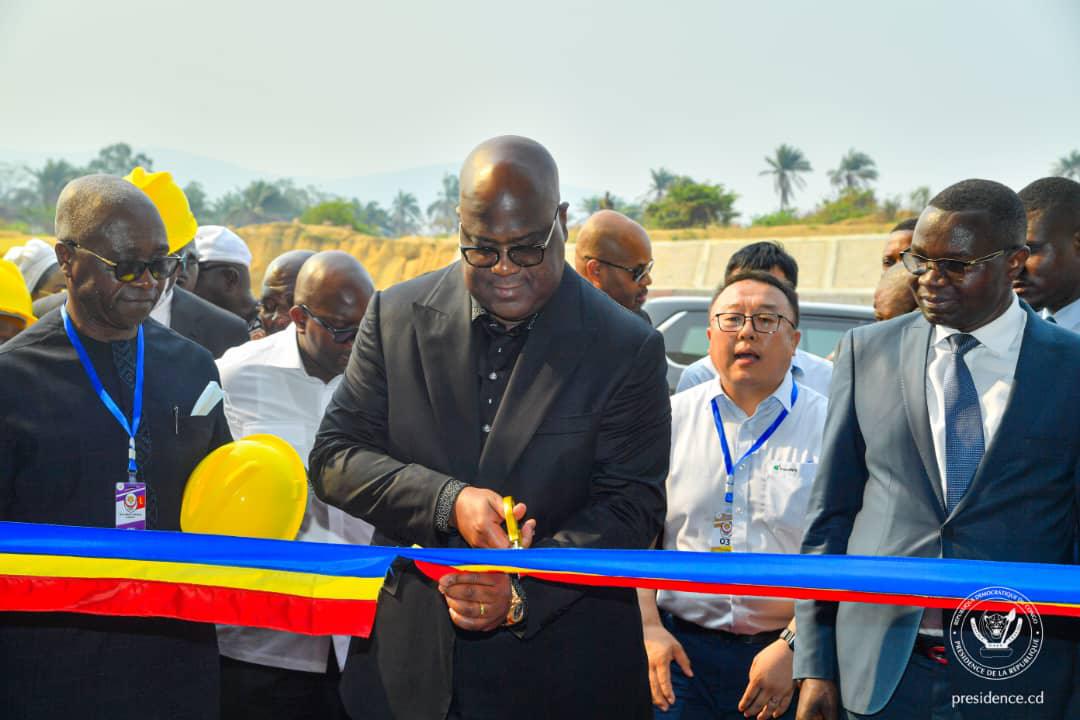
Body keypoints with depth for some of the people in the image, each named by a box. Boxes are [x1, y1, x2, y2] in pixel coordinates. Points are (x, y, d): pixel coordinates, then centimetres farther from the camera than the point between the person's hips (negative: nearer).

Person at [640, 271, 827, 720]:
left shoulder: (830, 426, -2)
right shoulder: (672, 418, 5)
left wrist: (792, 647, -14)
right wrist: (648, 629, -5)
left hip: (789, 656, -1)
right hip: (681, 650, 1)